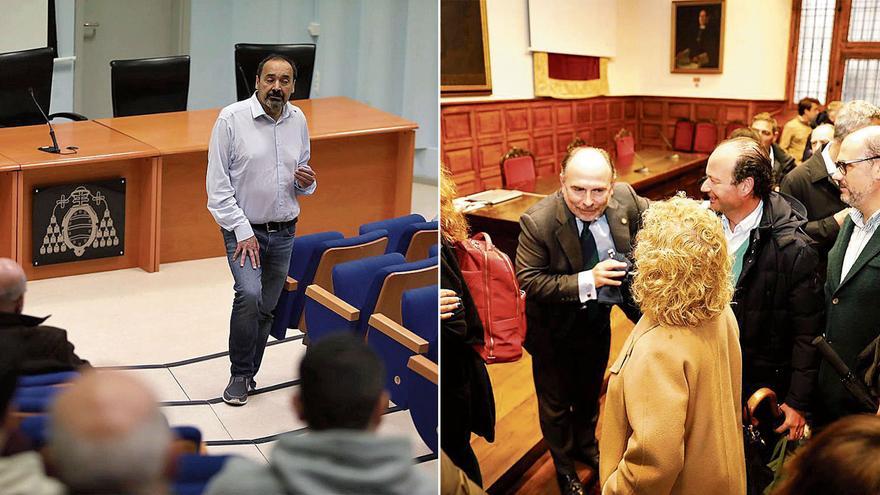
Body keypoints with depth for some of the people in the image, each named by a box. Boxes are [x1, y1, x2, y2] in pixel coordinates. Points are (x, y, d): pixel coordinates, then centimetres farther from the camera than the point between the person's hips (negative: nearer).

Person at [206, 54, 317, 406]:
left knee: (265, 310, 10)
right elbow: (217, 184, -11)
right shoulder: (232, 118, -11)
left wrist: (307, 182, -7)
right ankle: (239, 376, -7)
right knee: (249, 295, -24)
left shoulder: (298, 120, 5)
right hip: (244, 229, -5)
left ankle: (248, 376, 26)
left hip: (284, 232, 5)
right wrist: (242, 231, -16)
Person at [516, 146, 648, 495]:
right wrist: (585, 281, -39)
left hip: (598, 320, 4)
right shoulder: (537, 222, -35)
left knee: (590, 391, 30)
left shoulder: (625, 198, -22)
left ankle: (586, 445, 59)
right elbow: (527, 281, -30)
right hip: (554, 329, -4)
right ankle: (564, 466, 46)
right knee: (556, 401, 19)